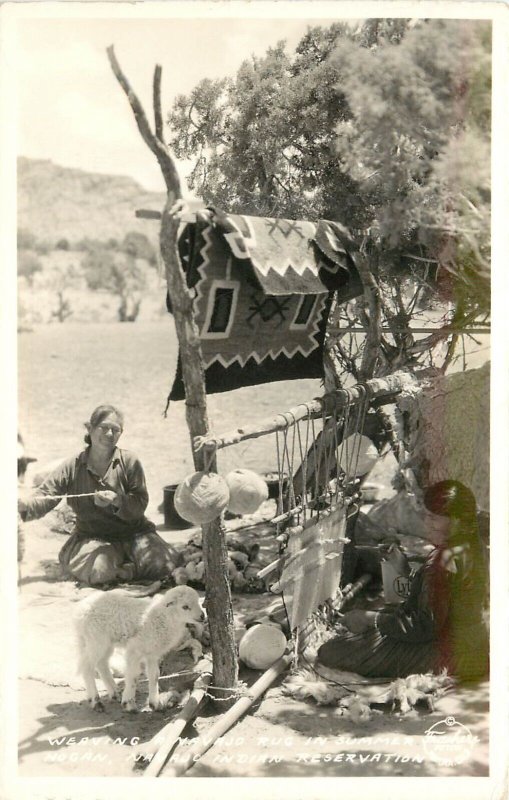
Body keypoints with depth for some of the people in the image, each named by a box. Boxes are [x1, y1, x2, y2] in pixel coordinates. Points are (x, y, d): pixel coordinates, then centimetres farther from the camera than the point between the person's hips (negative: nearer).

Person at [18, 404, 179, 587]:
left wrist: (117, 500, -27)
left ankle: (119, 568, 5)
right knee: (97, 570, -33)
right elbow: (43, 499, -8)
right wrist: (23, 505, -31)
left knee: (162, 563, -24)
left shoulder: (129, 461, -1)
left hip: (133, 533, 1)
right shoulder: (72, 466, 0)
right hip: (92, 537, -1)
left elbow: (140, 504, -6)